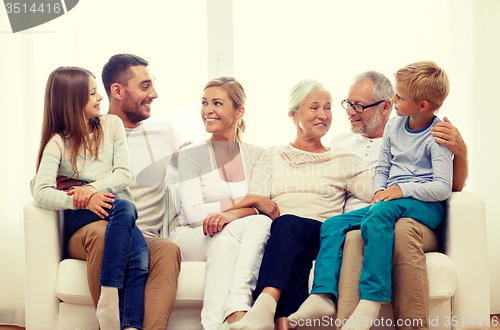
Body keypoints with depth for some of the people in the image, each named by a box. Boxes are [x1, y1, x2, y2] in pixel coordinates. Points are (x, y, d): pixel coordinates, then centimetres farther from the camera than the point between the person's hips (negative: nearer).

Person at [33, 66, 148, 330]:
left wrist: (94, 187, -17)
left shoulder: (111, 125, 12)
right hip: (80, 217, -3)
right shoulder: (58, 142, 2)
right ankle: (109, 298, -41)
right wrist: (85, 200, -28)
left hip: (115, 209, 3)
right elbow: (41, 194, -12)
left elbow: (123, 174, 4)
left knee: (140, 257, -31)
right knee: (125, 207, -38)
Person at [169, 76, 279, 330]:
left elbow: (259, 209, -4)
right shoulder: (191, 154, 5)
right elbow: (193, 214, -8)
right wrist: (248, 200, -15)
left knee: (261, 223, -34)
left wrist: (229, 214, -28)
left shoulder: (258, 155, 11)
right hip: (192, 239, -2)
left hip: (239, 241, 2)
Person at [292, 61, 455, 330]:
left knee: (379, 214, -39)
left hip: (425, 205, -7)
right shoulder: (393, 126, 14)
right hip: (390, 200, 7)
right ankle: (322, 293, -27)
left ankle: (371, 300, -45)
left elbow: (443, 187, -14)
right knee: (333, 224, -12)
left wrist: (402, 190, -21)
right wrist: (380, 191, -1)